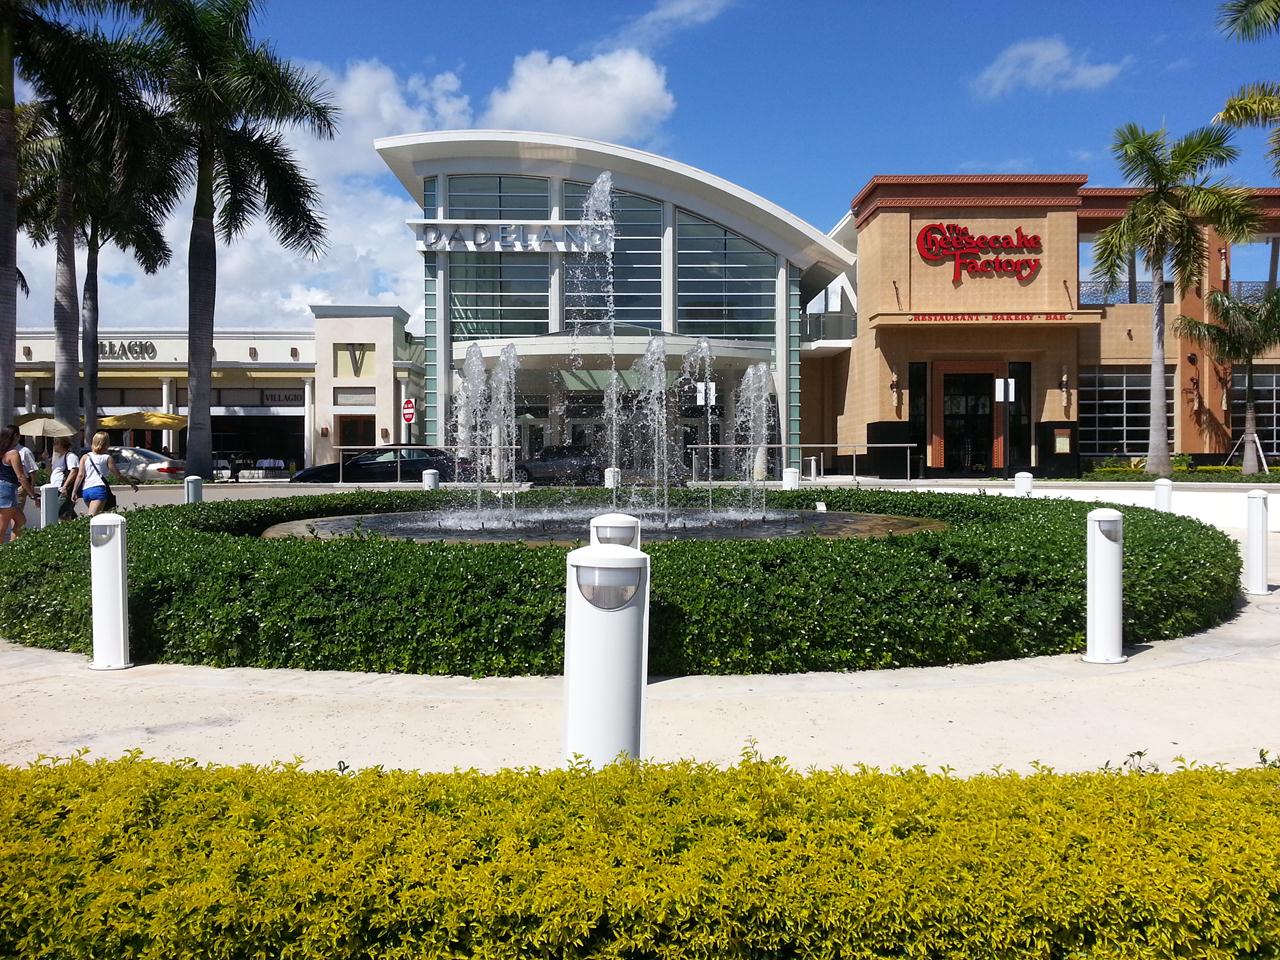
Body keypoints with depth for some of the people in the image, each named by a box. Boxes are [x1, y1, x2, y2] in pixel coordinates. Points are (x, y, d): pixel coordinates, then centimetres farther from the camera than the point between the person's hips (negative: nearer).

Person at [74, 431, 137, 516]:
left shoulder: (85, 457, 13)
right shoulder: (107, 458, 4)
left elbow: (80, 475, 6)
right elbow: (118, 475, 7)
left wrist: (74, 491, 7)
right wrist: (132, 483, 18)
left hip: (85, 490, 5)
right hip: (99, 489, -5)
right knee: (92, 516, -16)